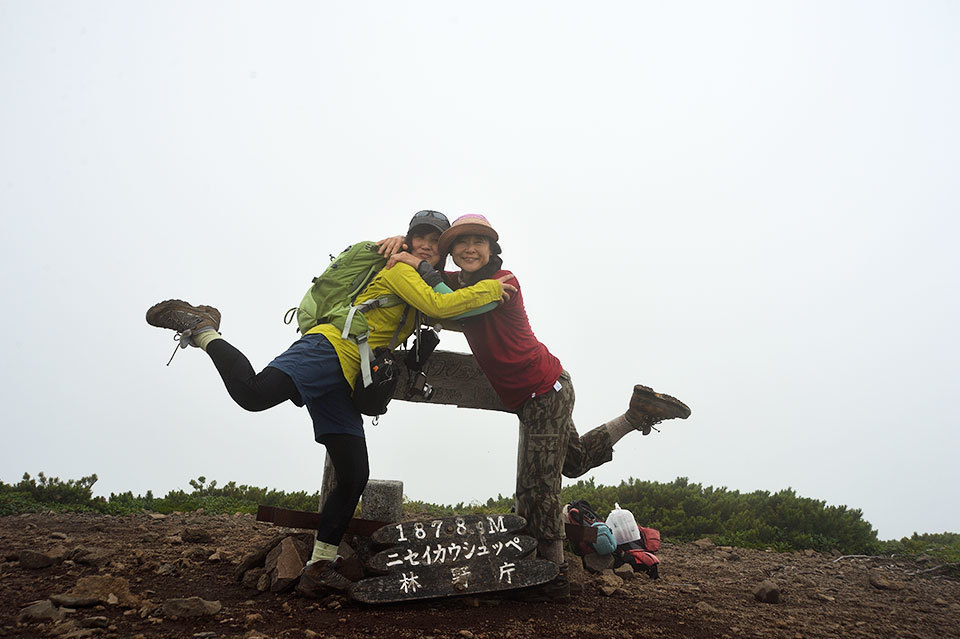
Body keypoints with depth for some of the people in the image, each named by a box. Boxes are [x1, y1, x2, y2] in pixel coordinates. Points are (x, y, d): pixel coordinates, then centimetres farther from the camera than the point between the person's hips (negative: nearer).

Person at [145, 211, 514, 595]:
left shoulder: (426, 284, 27)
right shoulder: (400, 270, 1)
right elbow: (437, 306, -14)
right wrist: (489, 289, -7)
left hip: (342, 383, 9)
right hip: (330, 348, -9)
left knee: (354, 477, 2)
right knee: (255, 393, -34)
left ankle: (319, 569, 10)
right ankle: (202, 328, -8)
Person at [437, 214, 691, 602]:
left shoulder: (503, 282, -15)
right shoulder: (461, 281, 7)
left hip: (545, 391, -9)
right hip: (531, 398, 9)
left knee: (536, 486, -5)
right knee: (575, 460, 25)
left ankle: (554, 578, 7)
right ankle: (637, 413, 30)